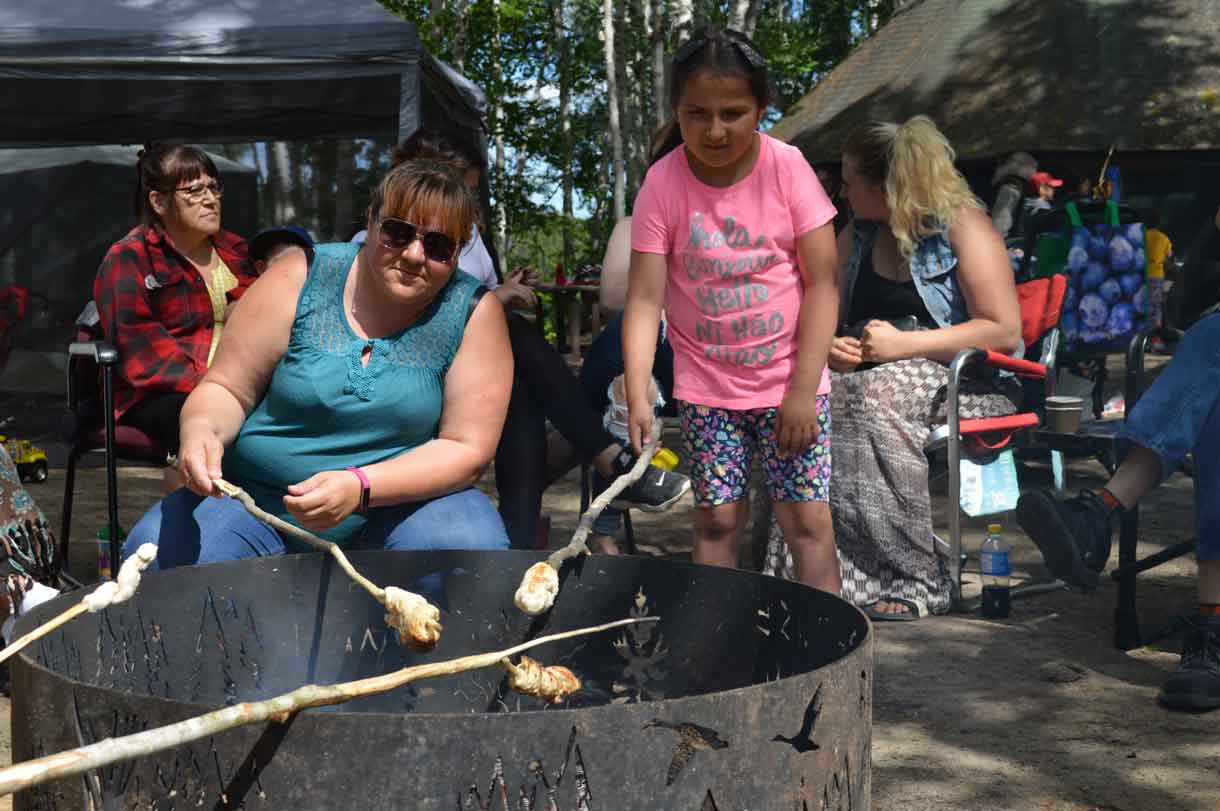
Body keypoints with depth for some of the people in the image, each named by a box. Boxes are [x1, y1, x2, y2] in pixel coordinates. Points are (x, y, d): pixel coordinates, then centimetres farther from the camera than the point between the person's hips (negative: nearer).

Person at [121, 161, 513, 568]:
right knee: (152, 553, -24)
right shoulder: (300, 278, -3)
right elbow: (226, 389, 0)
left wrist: (360, 487, -24)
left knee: (470, 544, -32)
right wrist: (200, 430, -25)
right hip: (259, 501, 1)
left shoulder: (474, 312, -5)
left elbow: (467, 447, -9)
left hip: (398, 502, -1)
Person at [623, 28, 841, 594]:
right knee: (717, 520, 3)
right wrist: (638, 395, -25)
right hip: (705, 384, 1)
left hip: (789, 377, -1)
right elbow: (645, 298, -12)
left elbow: (822, 283, -9)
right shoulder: (662, 185, -10)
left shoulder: (787, 168, -11)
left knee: (806, 518, -2)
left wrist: (801, 391, -13)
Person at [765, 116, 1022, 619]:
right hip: (876, 374, 6)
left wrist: (903, 345, -19)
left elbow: (1004, 331, -13)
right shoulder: (857, 237, 15)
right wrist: (828, 346, -4)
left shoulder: (962, 225, -6)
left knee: (871, 394, -36)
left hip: (972, 385, -6)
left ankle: (918, 581, -30)